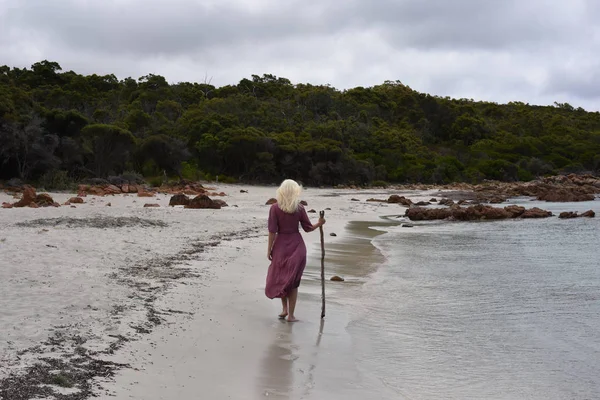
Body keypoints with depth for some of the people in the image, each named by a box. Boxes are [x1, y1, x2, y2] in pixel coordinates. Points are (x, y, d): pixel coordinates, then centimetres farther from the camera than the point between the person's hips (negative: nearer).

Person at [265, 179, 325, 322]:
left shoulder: (275, 208, -10)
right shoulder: (300, 208, -6)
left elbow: (272, 231, -11)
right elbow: (308, 228, -1)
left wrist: (269, 249, -4)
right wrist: (319, 224, 16)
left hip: (281, 246, -1)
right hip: (297, 245, 1)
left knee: (279, 278, 19)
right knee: (293, 280, 9)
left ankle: (285, 308, 17)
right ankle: (291, 314, 9)